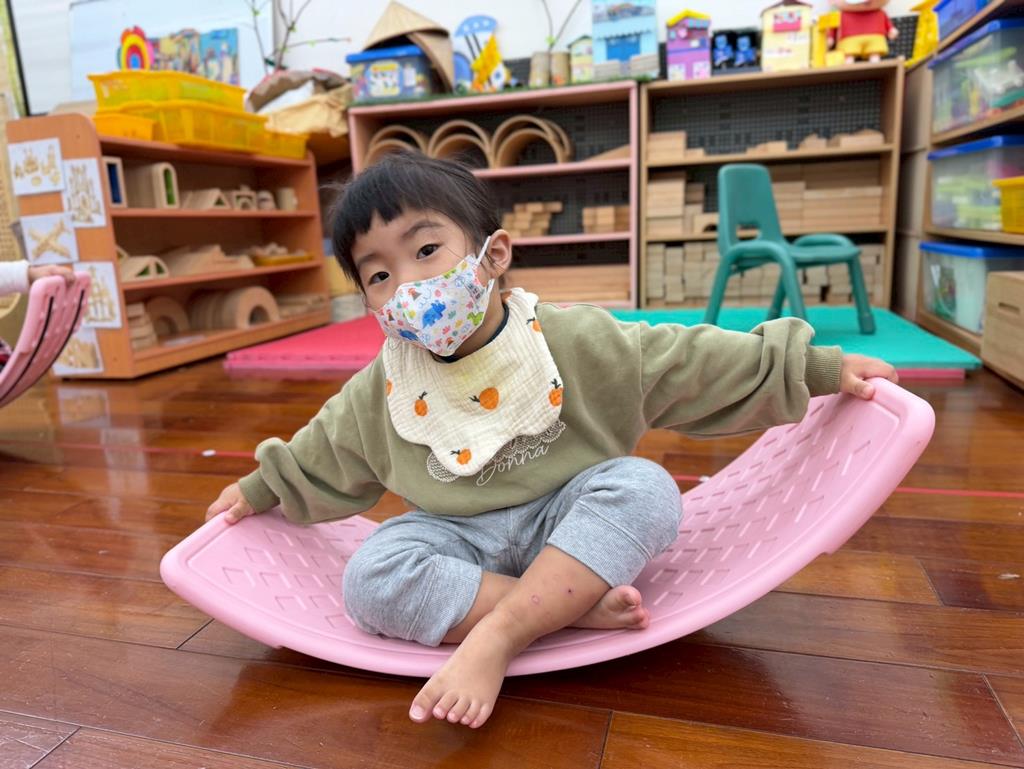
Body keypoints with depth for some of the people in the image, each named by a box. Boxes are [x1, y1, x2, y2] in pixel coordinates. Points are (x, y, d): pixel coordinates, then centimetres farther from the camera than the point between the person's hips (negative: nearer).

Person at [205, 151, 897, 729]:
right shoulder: (381, 393, -4)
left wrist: (823, 368, -7)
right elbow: (317, 455, 15)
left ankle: (496, 635, -32)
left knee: (644, 487, -30)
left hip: (571, 527, -1)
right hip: (460, 543, 2)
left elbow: (699, 359, -9)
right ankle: (580, 610, -25)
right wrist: (257, 490, 24)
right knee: (370, 580, -25)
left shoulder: (579, 342, -13)